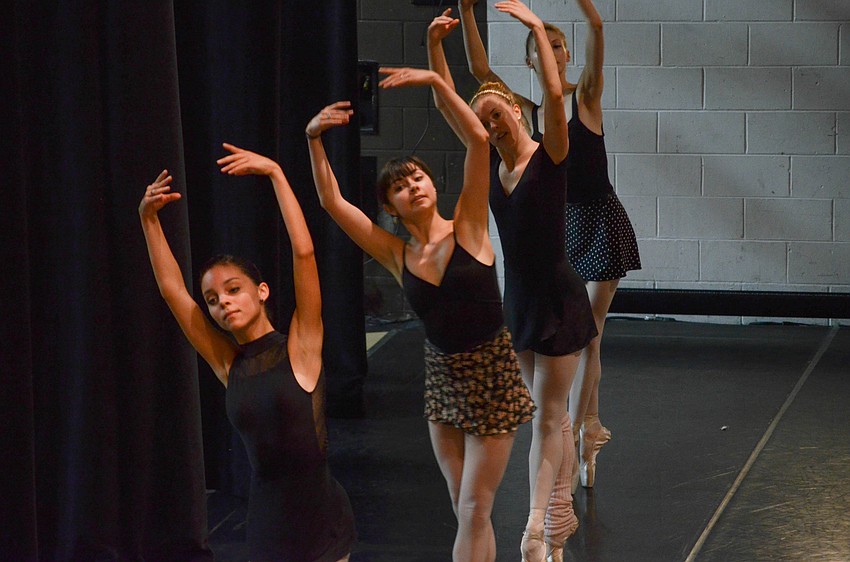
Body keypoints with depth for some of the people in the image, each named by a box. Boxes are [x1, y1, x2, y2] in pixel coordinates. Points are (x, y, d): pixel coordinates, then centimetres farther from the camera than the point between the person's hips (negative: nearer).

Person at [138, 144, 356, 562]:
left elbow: (303, 252, -13)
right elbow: (171, 288, 6)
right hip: (267, 525, 4)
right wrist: (148, 219, 1)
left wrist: (274, 173, -13)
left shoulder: (300, 348, -5)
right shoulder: (228, 364, 5)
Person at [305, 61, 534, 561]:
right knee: (467, 512, 12)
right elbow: (332, 201, -6)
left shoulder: (468, 229, -9)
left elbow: (478, 141, -20)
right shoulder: (396, 255, -1)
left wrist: (435, 83, -26)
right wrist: (315, 140, -17)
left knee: (473, 512, -2)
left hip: (492, 377, -4)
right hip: (441, 377, 4)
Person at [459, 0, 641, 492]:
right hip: (559, 225, 4)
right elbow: (481, 69, -4)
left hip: (602, 220, -4)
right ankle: (591, 426, 23)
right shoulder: (528, 112, 4)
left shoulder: (586, 97, -4)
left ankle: (574, 434, 3)